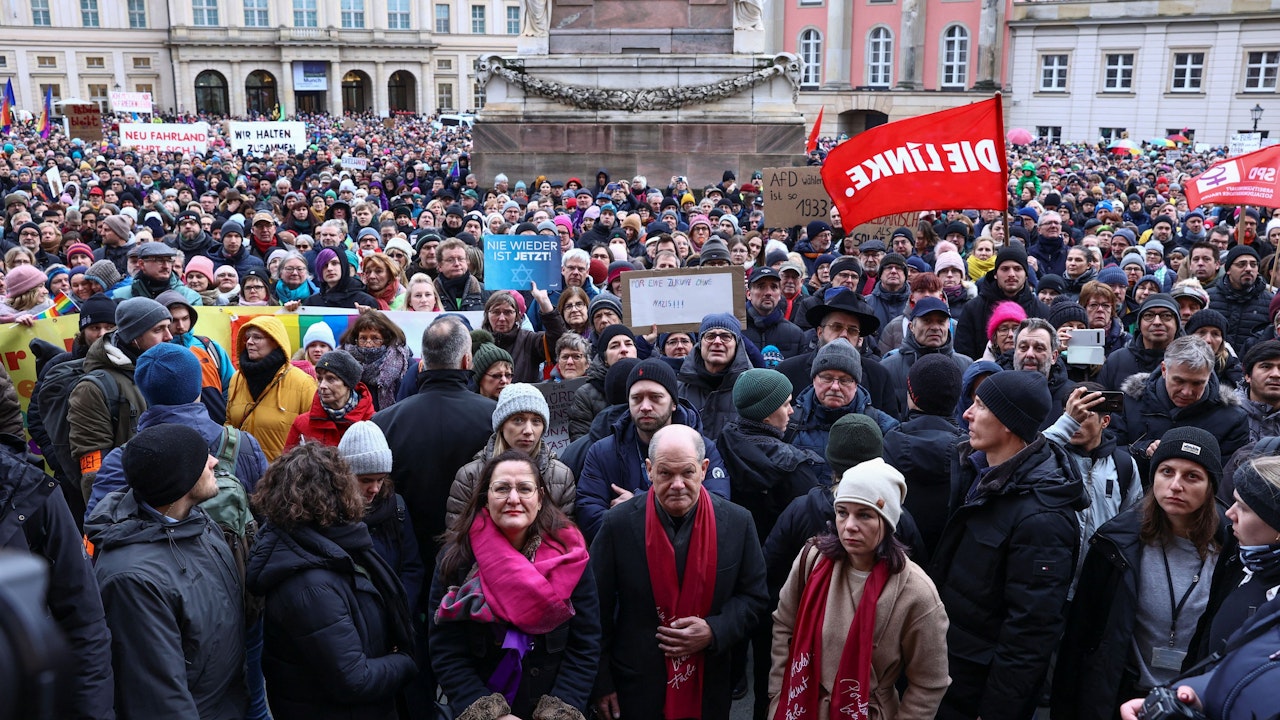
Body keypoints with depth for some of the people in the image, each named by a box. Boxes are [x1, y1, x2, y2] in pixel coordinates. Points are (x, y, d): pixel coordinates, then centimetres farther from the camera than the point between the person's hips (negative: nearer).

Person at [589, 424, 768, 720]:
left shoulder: (738, 522, -6)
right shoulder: (619, 524, -9)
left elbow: (754, 597, 2)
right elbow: (598, 609, -3)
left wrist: (714, 631, -15)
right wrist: (601, 684, -3)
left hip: (708, 688, 2)